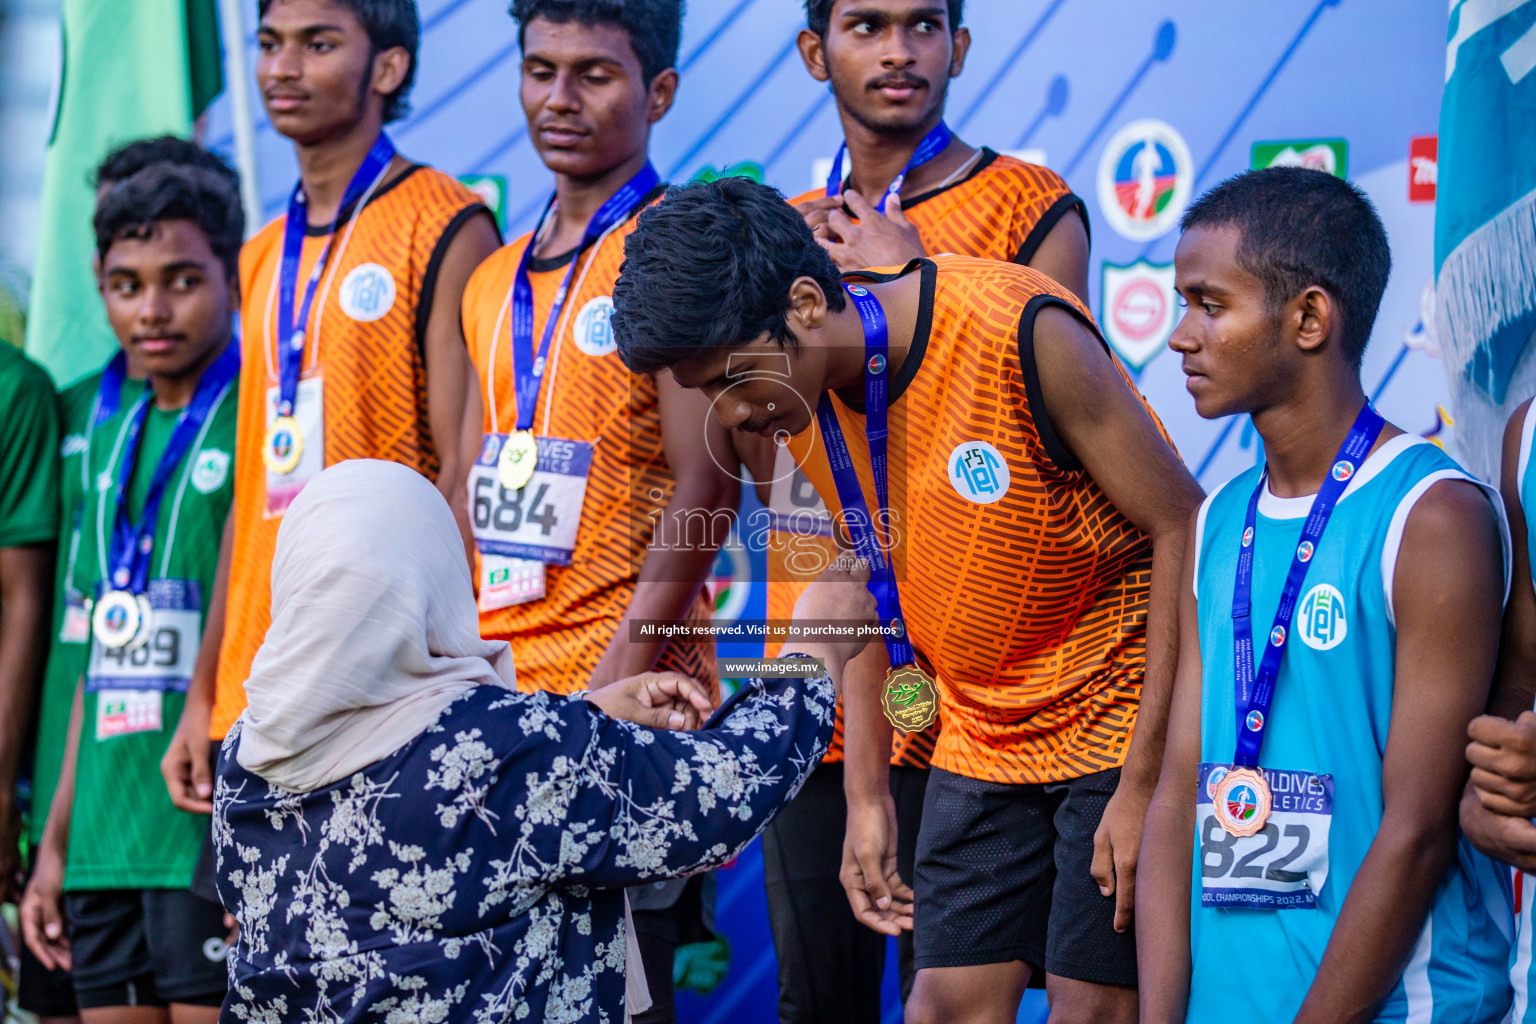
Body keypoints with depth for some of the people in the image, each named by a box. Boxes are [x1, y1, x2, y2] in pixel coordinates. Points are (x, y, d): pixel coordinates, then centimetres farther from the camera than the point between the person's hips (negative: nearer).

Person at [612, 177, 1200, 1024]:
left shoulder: (1020, 334, -24)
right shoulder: (797, 396, -4)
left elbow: (1183, 531, -19)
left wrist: (1145, 784, -19)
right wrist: (868, 797, 7)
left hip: (1123, 716, -6)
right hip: (982, 734, 6)